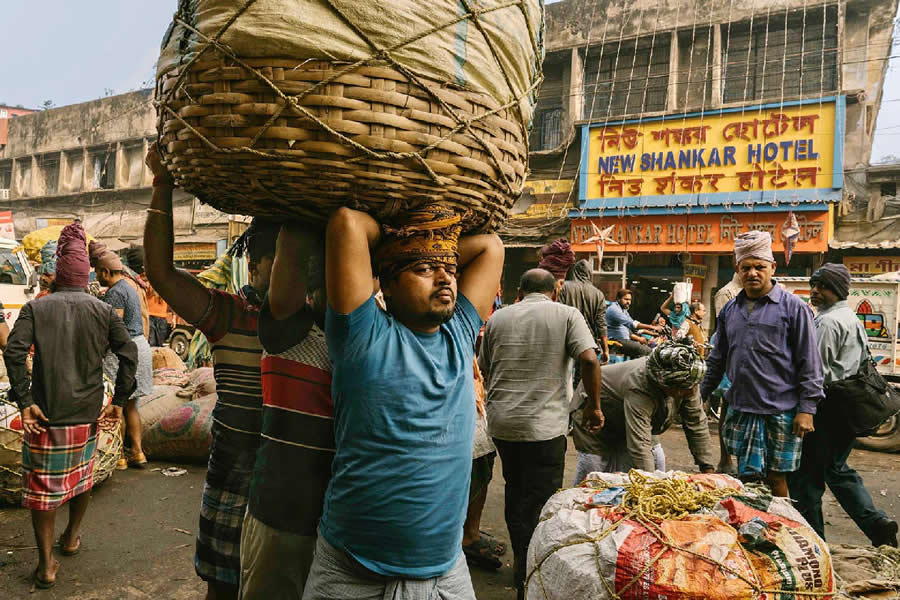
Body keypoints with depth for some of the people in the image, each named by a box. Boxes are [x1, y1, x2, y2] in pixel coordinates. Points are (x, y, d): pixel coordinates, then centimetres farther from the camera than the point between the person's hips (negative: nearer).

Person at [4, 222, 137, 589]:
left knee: (42, 487, 9)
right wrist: (119, 402, -2)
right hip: (88, 415, 2)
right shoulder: (103, 311, 0)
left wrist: (24, 401, -12)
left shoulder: (35, 308, -4)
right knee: (81, 476, 22)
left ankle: (46, 566, 12)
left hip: (45, 415, -2)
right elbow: (129, 354, -7)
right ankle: (71, 538, 41)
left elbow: (14, 352, -16)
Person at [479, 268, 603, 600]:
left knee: (515, 491, 21)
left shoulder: (498, 318, 8)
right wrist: (594, 406, -1)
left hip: (501, 423, 4)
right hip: (544, 425, -4)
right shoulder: (567, 315, -2)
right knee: (540, 501, 7)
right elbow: (589, 360, -14)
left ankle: (520, 559, 36)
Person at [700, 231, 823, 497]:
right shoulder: (730, 310, 11)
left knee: (776, 478, 6)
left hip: (780, 411, -4)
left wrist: (807, 408, -10)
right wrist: (701, 395, 17)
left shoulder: (793, 307, -3)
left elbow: (809, 363, -5)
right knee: (747, 476, 8)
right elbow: (717, 360, 19)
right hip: (740, 410, 4)